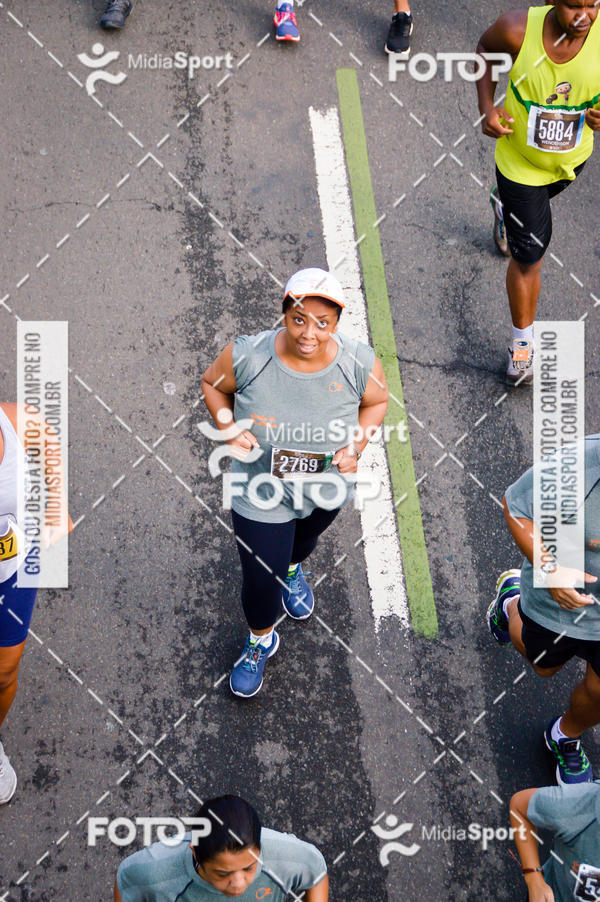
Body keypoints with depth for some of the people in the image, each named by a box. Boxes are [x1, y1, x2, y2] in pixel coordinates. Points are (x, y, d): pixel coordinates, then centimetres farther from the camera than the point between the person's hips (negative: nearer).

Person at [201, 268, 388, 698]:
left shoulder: (359, 364, -27)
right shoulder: (247, 356, -30)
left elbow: (378, 400, -4)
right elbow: (213, 383, -8)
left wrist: (357, 445, -20)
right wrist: (229, 428, -23)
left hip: (326, 488, 2)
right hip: (262, 493, -2)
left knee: (305, 539, 35)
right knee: (260, 578, 9)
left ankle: (292, 569, 75)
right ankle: (261, 639, 45)